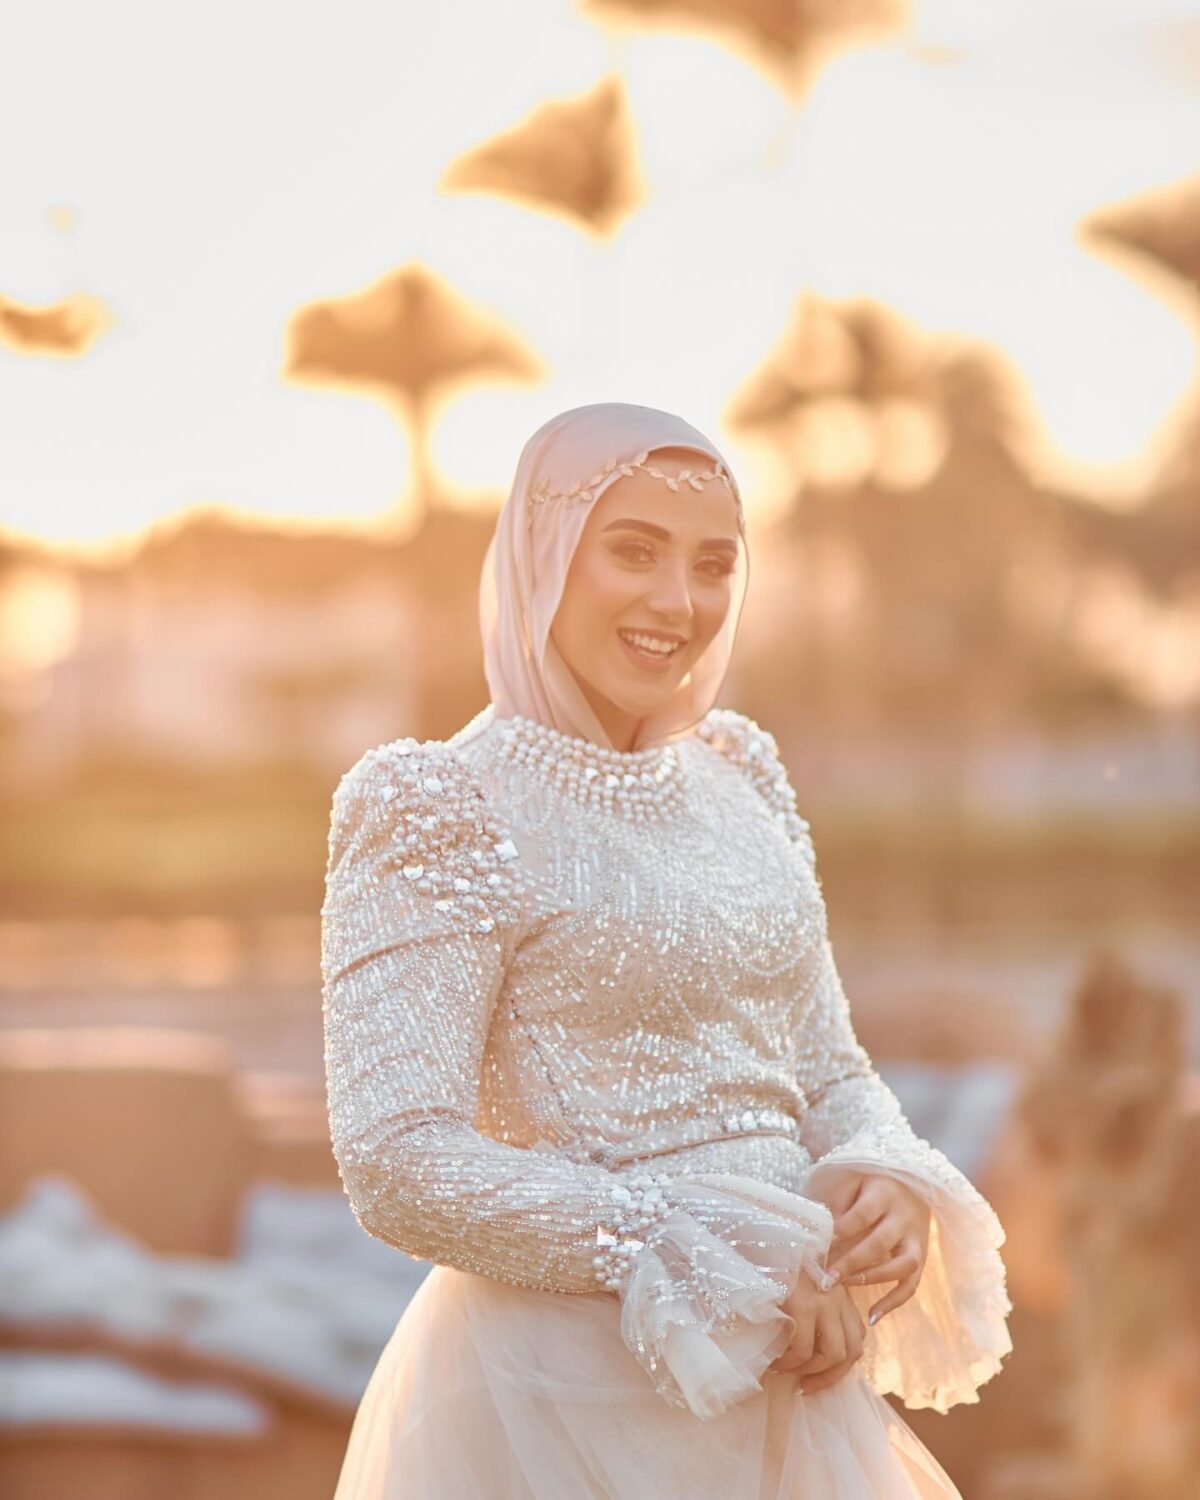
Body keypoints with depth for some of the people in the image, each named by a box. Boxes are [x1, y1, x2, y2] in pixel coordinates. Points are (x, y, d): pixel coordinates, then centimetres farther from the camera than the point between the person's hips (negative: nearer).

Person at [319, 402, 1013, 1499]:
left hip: (786, 1388, 6)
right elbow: (400, 1166, -18)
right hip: (565, 1396, -6)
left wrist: (889, 1182, -8)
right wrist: (710, 1269, -19)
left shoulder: (738, 776, 8)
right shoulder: (446, 812, -11)